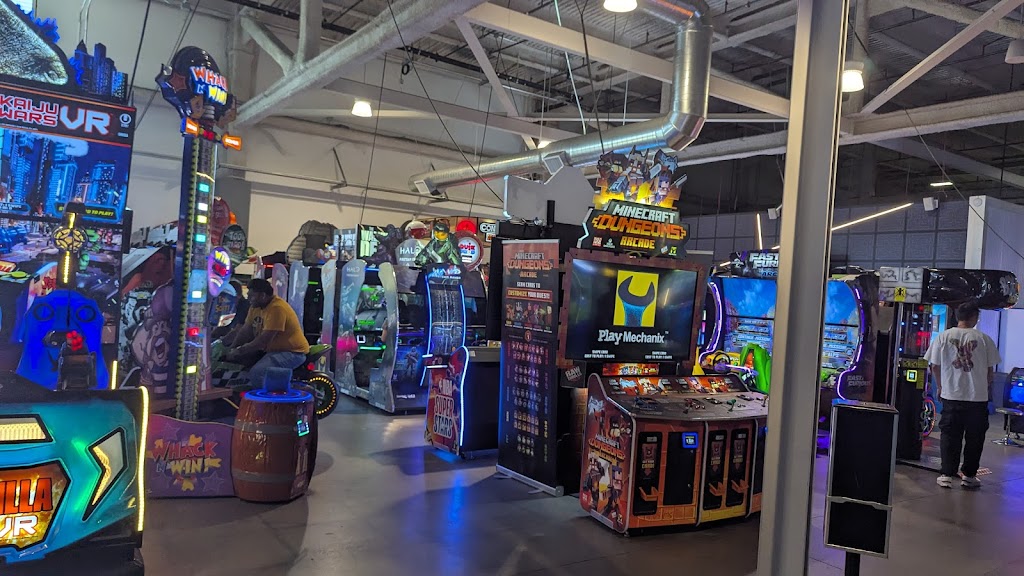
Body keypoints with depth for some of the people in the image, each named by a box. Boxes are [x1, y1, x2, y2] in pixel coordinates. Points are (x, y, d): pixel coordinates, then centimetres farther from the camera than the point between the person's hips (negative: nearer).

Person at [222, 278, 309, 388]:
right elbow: (245, 330, 9)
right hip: (272, 349, 10)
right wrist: (232, 348, -5)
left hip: (292, 353, -10)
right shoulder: (255, 307, 7)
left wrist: (239, 351, -21)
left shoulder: (277, 308, -23)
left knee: (256, 373, -30)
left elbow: (264, 340, -26)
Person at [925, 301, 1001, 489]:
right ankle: (969, 475, 18)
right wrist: (986, 388, 16)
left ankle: (947, 475, 9)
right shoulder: (984, 339, -5)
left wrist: (940, 387, 16)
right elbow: (991, 368, 0)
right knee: (974, 438, 12)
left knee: (950, 436, 9)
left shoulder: (943, 337, -2)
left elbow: (934, 366, 2)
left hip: (951, 396, 1)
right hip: (978, 396, -1)